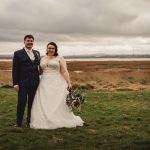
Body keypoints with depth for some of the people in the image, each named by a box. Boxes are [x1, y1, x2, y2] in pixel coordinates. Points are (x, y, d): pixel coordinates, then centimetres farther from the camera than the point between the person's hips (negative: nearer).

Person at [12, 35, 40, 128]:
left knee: (32, 103, 7)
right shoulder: (18, 53, 2)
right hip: (22, 82, -4)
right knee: (21, 102, -6)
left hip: (34, 82, 4)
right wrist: (15, 83, -9)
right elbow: (15, 69, -3)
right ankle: (19, 123, 4)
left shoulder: (37, 53, 14)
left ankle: (29, 122, 17)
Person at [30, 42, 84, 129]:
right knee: (44, 103, -1)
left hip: (57, 83, -4)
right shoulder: (43, 59, 15)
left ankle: (60, 121, 5)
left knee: (58, 103, -5)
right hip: (45, 84, 4)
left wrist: (69, 82, -16)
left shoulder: (60, 58, 2)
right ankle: (45, 121, 5)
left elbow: (65, 71, -6)